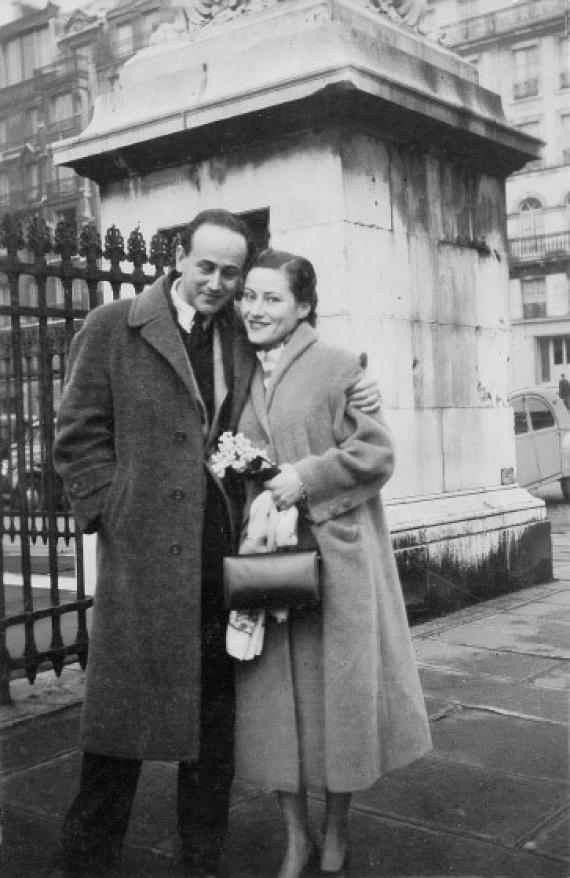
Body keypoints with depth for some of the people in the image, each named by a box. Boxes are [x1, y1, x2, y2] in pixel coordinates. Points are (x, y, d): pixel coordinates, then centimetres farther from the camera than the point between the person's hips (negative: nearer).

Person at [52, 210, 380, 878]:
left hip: (223, 553, 4)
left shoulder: (243, 340, 12)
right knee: (122, 720, 3)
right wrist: (114, 516, -9)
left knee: (215, 719, 14)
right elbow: (79, 435, -1)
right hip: (142, 553, -4)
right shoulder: (112, 328, 0)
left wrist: (353, 397, 4)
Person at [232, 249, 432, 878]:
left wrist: (306, 478, -17)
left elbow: (376, 453, -9)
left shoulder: (337, 367, -7)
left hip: (333, 556, -4)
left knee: (337, 690, 6)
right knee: (272, 696, 6)